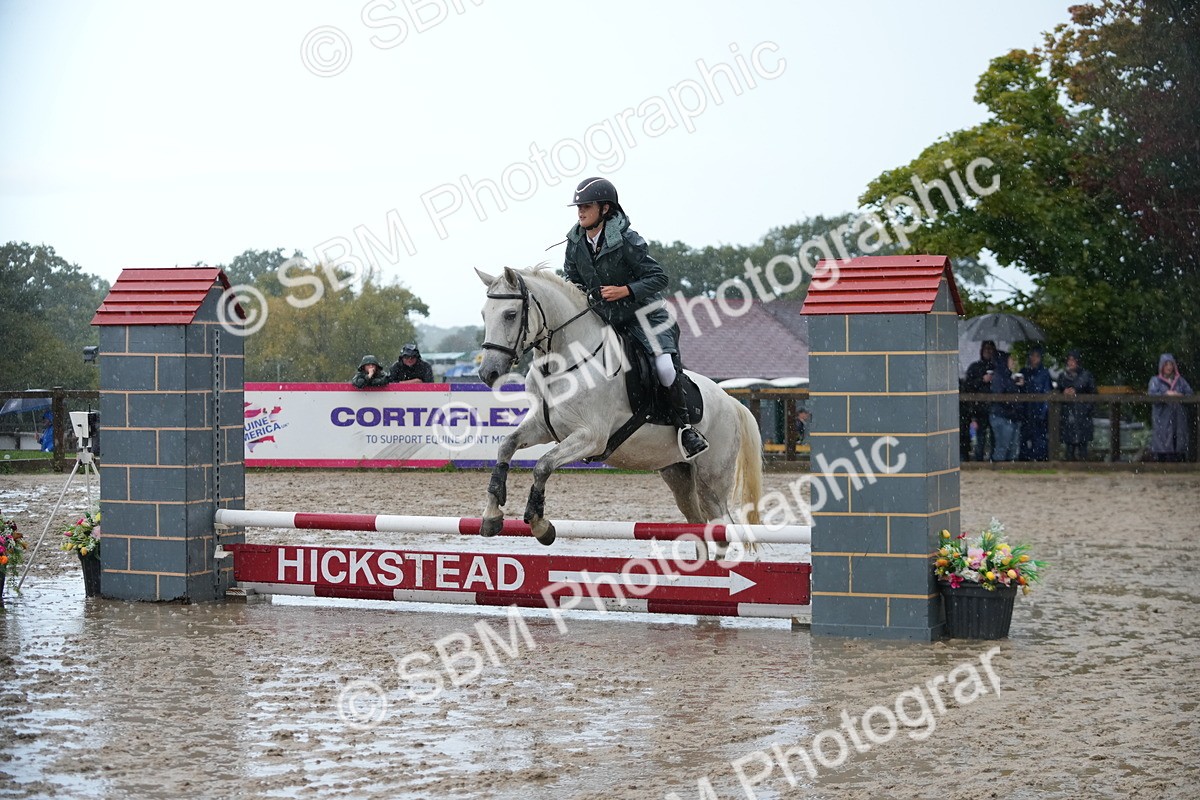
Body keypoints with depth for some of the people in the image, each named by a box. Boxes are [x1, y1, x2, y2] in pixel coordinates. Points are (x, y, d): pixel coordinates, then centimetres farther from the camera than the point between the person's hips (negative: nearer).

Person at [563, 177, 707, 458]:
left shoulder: (626, 240, -18)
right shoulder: (575, 244, -2)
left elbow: (659, 278, -16)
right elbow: (571, 279, 15)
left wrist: (625, 291, -28)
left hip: (642, 314, -6)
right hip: (601, 318, 6)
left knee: (665, 364, -26)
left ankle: (684, 425, -8)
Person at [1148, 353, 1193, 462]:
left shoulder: (1180, 380, 16)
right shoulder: (1155, 380, 9)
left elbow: (1190, 393, 7)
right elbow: (1151, 395, -6)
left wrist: (1179, 395, -13)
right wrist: (1166, 394, -18)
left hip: (1178, 417, 3)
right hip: (1162, 418, -3)